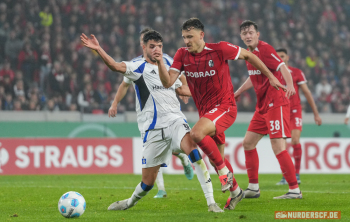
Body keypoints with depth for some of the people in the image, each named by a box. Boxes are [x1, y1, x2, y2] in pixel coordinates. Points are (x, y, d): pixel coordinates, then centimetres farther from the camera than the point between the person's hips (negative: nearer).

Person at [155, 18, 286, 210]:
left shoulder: (219, 49, -14)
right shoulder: (182, 55, -1)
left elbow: (248, 55, -1)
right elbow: (168, 82, -9)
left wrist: (270, 76, 2)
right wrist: (160, 63, -26)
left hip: (224, 107, -6)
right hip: (205, 111, 6)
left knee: (197, 133, -32)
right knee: (216, 159, 15)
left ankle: (225, 170, -15)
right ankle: (235, 191, 38)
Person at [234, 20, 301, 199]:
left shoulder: (264, 49, -13)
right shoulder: (249, 53, 13)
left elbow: (282, 67, -28)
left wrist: (289, 84, -46)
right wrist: (238, 92, 37)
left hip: (276, 103, -9)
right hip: (262, 106, 9)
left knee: (278, 147, -14)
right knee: (248, 143, 10)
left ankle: (295, 190, -9)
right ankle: (253, 188, 18)